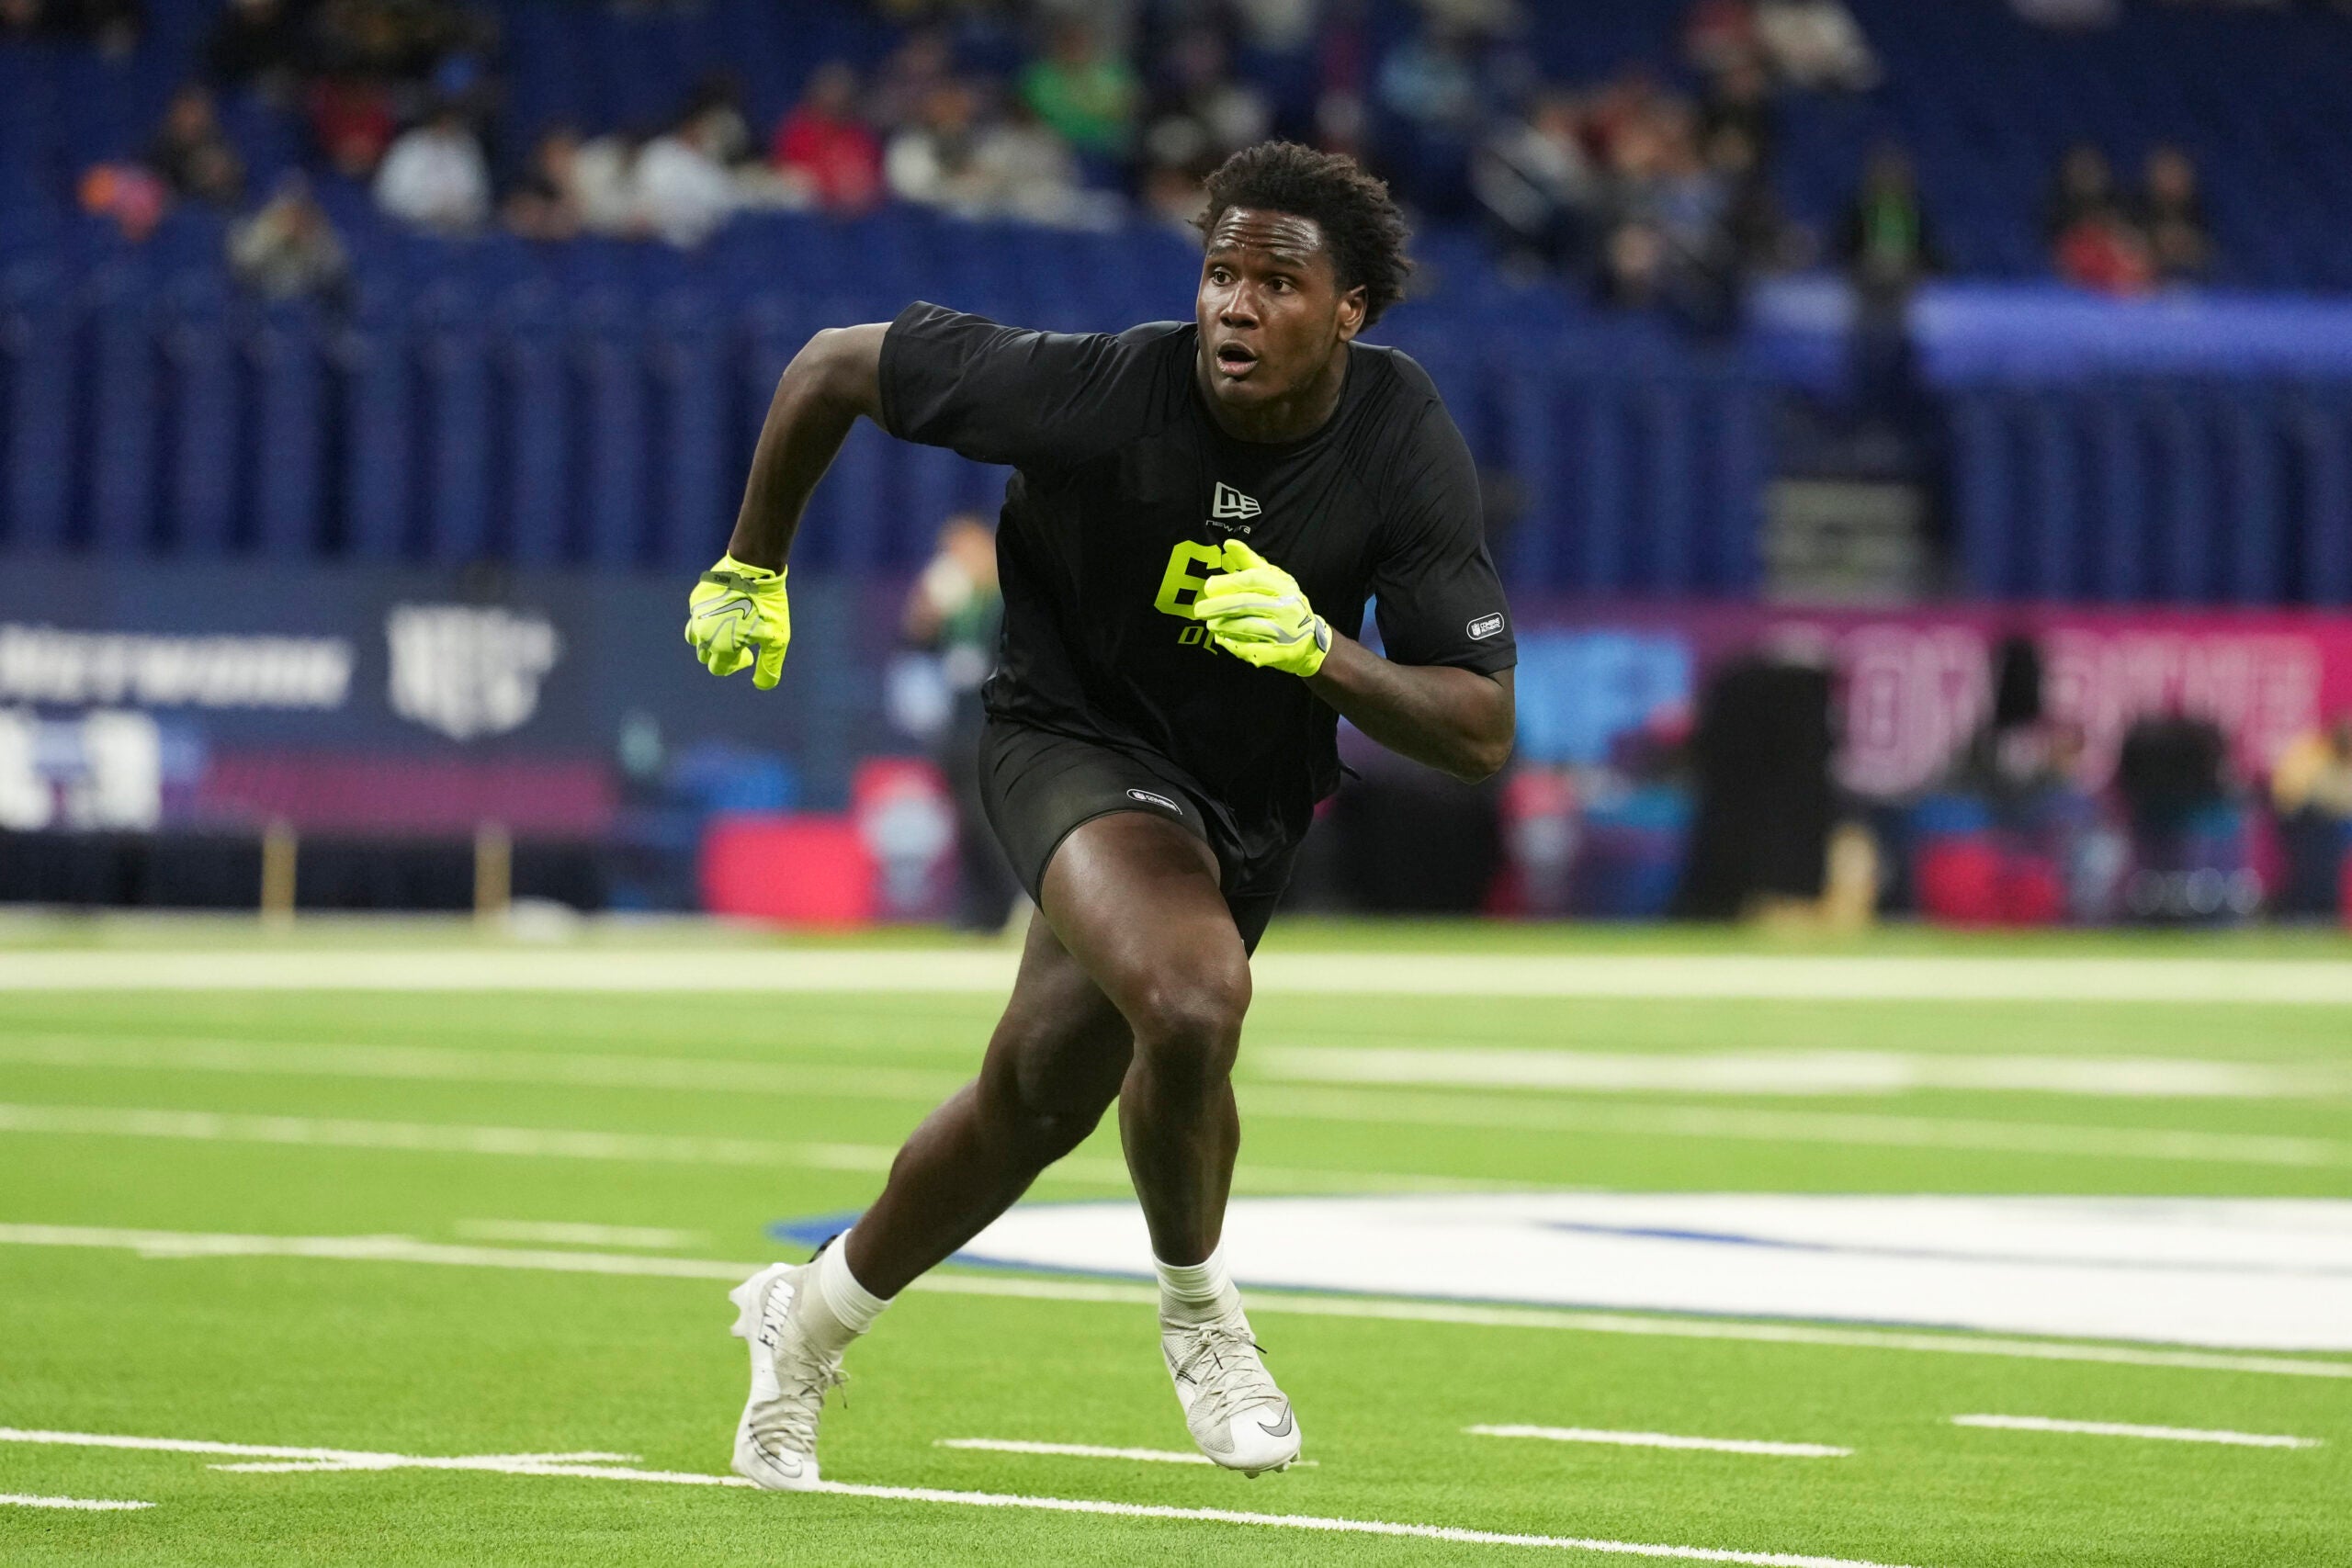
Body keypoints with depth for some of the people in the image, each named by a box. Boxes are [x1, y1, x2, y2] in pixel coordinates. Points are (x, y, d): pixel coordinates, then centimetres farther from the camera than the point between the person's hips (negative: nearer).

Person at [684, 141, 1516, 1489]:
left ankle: (812, 1316, 41)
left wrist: (1321, 650, -36)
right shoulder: (1103, 392, -28)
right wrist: (753, 571, -1)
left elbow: (1481, 732, -18)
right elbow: (832, 368, -13)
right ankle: (1199, 1312, -5)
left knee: (1039, 1098, 14)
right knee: (1193, 991, -33)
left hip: (1248, 805, 4)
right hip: (1076, 738, -4)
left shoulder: (1407, 444, -19)